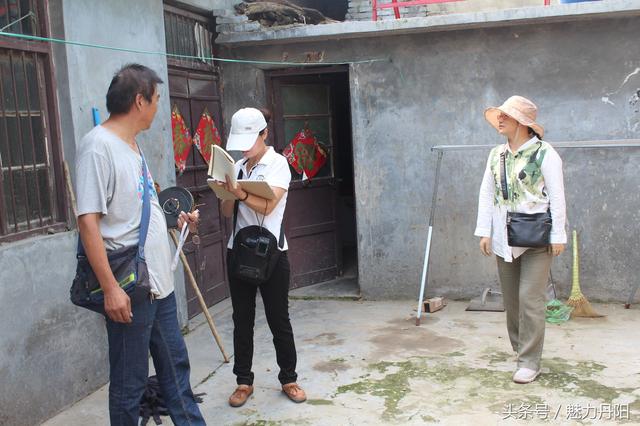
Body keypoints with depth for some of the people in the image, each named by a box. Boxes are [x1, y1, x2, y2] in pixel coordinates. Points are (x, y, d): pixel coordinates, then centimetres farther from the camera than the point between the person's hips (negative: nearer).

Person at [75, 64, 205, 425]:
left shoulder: (133, 145, 13)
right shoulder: (98, 145, -15)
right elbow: (88, 221, -20)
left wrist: (176, 218, 25)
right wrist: (110, 288, -23)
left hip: (160, 283, 9)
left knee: (176, 366, 18)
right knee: (130, 382, 5)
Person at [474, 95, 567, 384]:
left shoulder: (544, 153, -7)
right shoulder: (496, 155, 9)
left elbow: (557, 196, -6)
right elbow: (486, 193, 9)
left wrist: (558, 236, -8)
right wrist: (484, 232, 3)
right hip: (504, 238, 6)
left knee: (530, 299, -6)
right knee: (511, 298, 11)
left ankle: (530, 362, 2)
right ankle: (519, 348, 26)